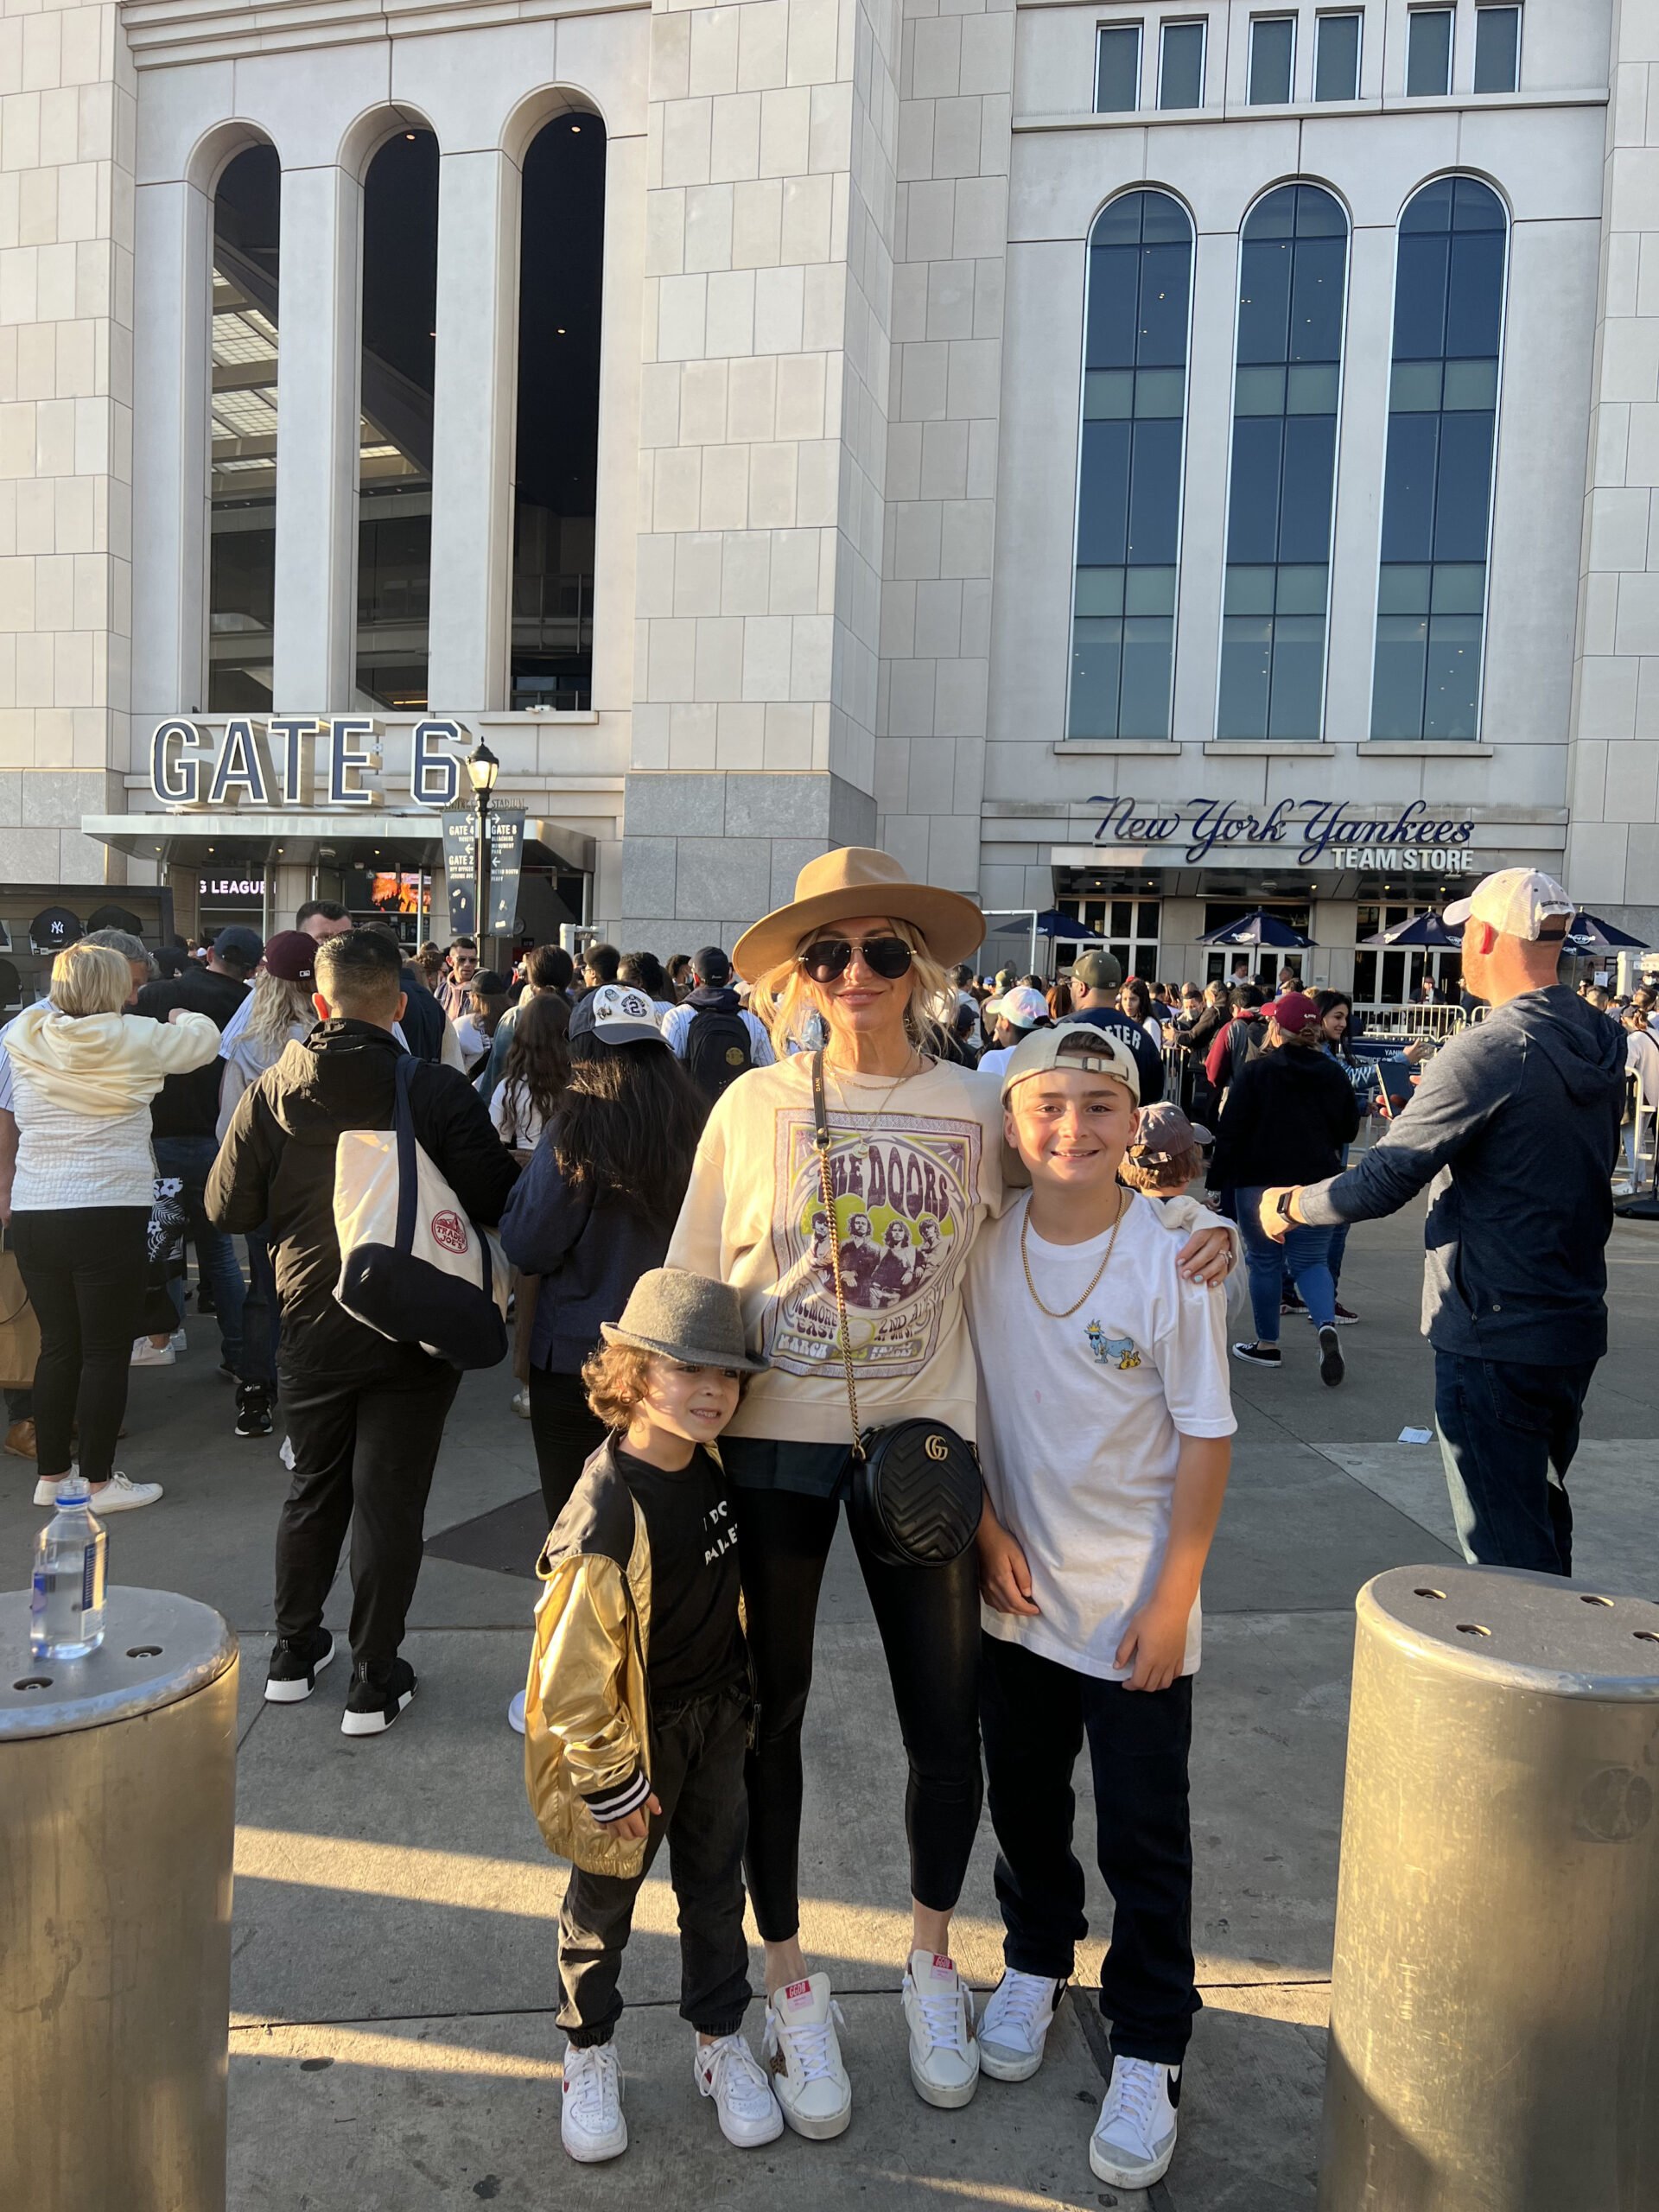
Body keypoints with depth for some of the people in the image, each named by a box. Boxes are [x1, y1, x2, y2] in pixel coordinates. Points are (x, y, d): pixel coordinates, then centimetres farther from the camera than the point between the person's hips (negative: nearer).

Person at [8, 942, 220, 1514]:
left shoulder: (25, 1037, 3)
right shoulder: (131, 1039, -9)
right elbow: (205, 1040, 4)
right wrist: (184, 1017, 25)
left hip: (32, 1215, 6)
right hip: (107, 1214, -5)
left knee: (58, 1346, 15)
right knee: (106, 1351, 4)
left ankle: (51, 1475, 24)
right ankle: (99, 1481, 11)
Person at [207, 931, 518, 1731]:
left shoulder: (270, 1092, -7)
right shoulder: (438, 1090, -16)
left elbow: (229, 1207, -2)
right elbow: (497, 1200, -15)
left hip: (311, 1329, 3)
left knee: (314, 1488, 21)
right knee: (389, 1499, 7)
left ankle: (294, 1651, 34)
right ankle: (374, 1679, 16)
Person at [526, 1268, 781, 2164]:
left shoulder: (709, 1465, -11)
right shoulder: (605, 1518, -32)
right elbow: (572, 1669, -25)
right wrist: (610, 1782, -16)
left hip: (716, 1719, 6)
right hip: (632, 1735, -6)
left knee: (716, 1883, 20)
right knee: (604, 1898, 17)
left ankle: (722, 2040, 40)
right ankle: (589, 2054, 40)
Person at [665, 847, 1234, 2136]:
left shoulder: (975, 1107, -1)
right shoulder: (755, 1105, -3)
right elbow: (693, 1282, 3)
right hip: (769, 1444, 0)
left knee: (948, 1727, 7)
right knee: (768, 1715, 12)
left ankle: (932, 1955, 38)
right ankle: (790, 1979, 36)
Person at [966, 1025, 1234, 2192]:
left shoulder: (1172, 1257, -16)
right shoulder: (985, 1246, -7)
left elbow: (1207, 1438, -12)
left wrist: (1175, 1595, -12)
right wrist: (986, 1529, -3)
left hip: (1137, 1602, -3)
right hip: (1018, 1590, 4)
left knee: (1144, 1832, 7)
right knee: (1024, 1800, 21)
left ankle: (1149, 2047, 28)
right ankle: (1036, 1961, 46)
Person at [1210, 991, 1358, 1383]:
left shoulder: (1254, 1072, -10)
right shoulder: (1333, 1074, 1)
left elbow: (1231, 1131, -10)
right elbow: (1348, 1130, 10)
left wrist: (1218, 1181, -3)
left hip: (1260, 1182, -3)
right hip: (1318, 1183, 3)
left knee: (1265, 1262, 10)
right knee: (1311, 1261, 11)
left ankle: (1267, 1344, 17)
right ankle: (1327, 1325, -14)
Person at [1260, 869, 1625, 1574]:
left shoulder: (1488, 1051, -21)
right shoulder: (1600, 1043, 4)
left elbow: (1379, 1184, -22)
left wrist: (1287, 1204, -4)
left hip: (1494, 1338, -9)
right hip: (1573, 1326, 9)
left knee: (1504, 1548, 1)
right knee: (1540, 1520, 24)